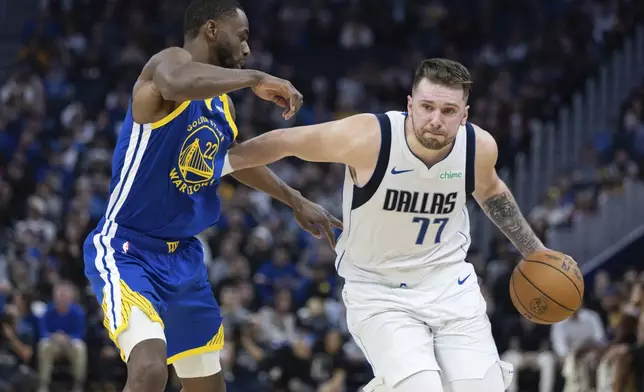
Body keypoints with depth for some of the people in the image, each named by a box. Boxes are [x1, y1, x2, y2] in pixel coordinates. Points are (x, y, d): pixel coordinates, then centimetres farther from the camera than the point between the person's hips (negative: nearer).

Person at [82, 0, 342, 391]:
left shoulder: (221, 104, 10)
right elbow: (176, 83, -44)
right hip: (127, 250, -9)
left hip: (183, 256, 9)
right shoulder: (170, 61, -16)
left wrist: (296, 201, 37)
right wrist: (256, 79, -35)